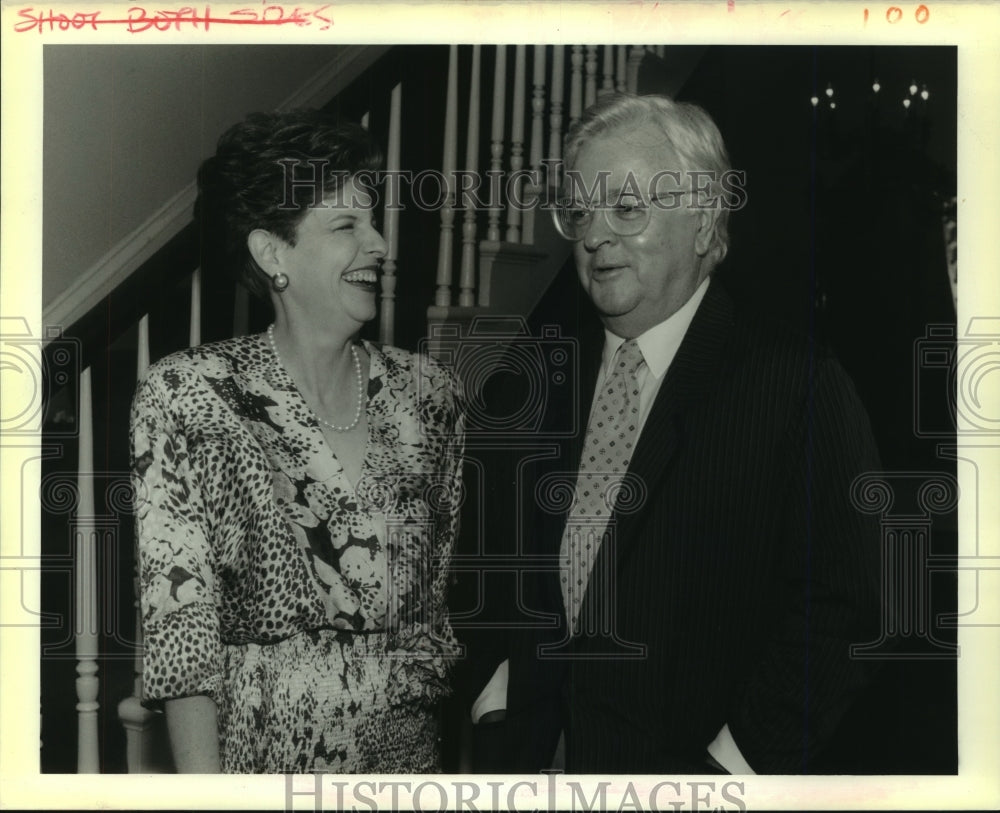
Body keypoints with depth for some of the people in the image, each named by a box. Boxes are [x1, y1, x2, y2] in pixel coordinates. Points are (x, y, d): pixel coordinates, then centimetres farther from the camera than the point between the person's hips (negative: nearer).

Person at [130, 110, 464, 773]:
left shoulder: (426, 391, 1)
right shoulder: (187, 397, -10)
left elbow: (446, 591, 8)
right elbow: (179, 621, -11)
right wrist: (203, 786, -16)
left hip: (406, 744, 4)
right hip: (256, 753, -4)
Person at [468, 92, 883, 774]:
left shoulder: (797, 383, -13)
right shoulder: (555, 378, 6)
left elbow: (839, 609, -16)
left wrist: (730, 767, -18)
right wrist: (499, 711, 1)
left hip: (699, 763, -5)